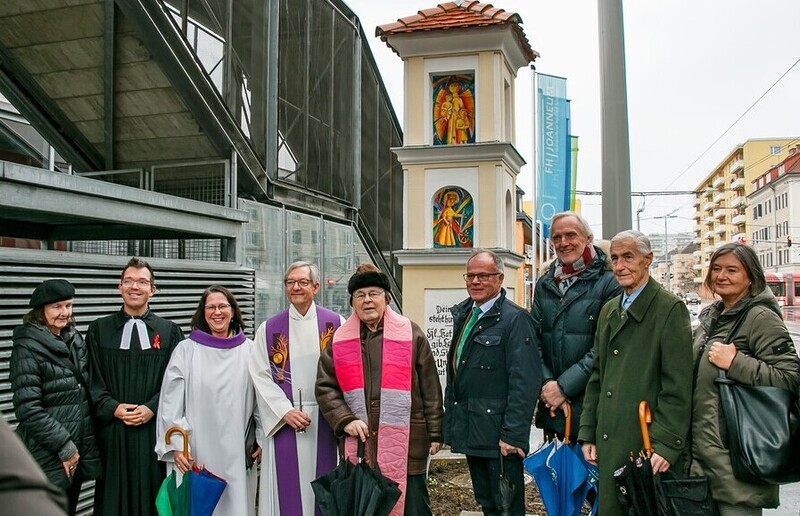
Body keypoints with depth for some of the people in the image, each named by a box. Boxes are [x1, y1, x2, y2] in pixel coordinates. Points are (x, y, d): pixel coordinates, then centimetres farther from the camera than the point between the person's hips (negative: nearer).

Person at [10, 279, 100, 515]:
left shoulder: (74, 340, 8)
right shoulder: (27, 347, -12)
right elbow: (28, 409, -18)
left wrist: (78, 447, 10)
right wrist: (64, 446, -17)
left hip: (80, 451, 6)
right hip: (48, 457, -6)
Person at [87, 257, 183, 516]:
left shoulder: (169, 331, 5)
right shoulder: (99, 330, 7)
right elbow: (92, 380, 3)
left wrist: (152, 408, -13)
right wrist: (113, 408, -11)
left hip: (154, 430, 0)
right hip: (112, 431, 1)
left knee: (152, 494, 5)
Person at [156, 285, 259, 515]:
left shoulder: (249, 349, 1)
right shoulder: (186, 349, -2)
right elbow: (171, 402, -3)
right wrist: (176, 445, -8)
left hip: (239, 450, 1)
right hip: (198, 448, -1)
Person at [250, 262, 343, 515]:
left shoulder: (335, 324, 2)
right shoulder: (269, 329, 6)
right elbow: (260, 376, 1)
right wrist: (285, 411, -10)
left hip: (326, 421, -1)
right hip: (284, 422, 1)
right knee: (287, 489, 4)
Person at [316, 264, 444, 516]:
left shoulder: (411, 334, 2)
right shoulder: (340, 340, 9)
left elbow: (430, 389, 3)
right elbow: (325, 387, 8)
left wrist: (435, 433, 1)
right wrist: (345, 420, -6)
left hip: (405, 443, -2)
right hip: (358, 444, 2)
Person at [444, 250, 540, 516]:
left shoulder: (515, 319, -13)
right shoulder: (462, 314, 11)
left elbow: (525, 382, -18)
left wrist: (512, 435, -21)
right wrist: (451, 420, 14)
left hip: (498, 433, -7)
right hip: (470, 432, 7)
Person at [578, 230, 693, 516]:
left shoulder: (670, 308, -7)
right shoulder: (609, 310, 14)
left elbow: (677, 386, -12)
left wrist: (666, 444, -16)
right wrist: (588, 434, 12)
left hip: (647, 444, -6)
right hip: (608, 444, 6)